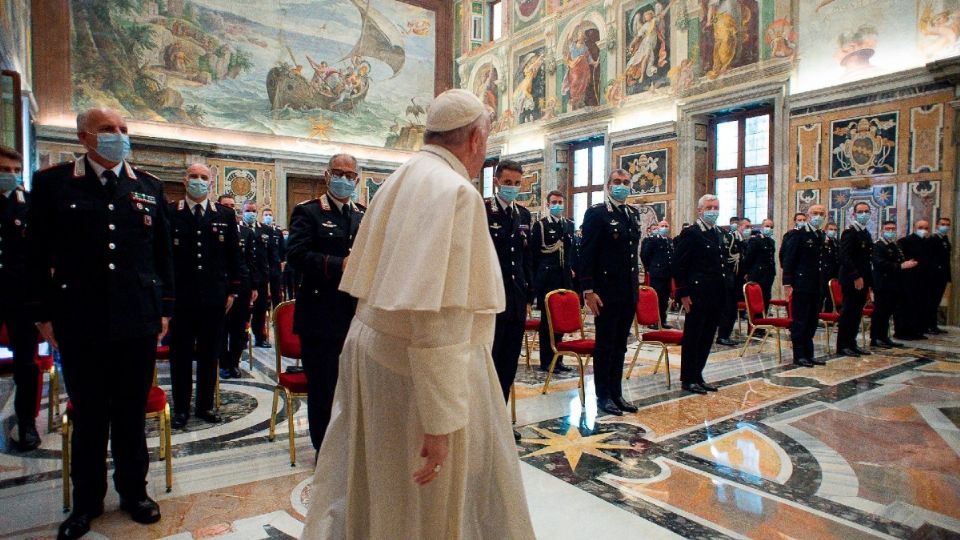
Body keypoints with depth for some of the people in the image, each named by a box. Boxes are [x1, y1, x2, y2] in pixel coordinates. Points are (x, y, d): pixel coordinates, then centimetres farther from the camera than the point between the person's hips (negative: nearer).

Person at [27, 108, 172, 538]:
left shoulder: (149, 187, 7)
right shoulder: (52, 183, 2)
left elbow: (162, 252, 9)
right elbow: (38, 254, 3)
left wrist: (164, 307, 7)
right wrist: (42, 312, 1)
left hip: (138, 321, 1)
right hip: (79, 321, -1)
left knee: (132, 413, 12)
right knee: (88, 415, 10)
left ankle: (133, 491, 29)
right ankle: (86, 501, 28)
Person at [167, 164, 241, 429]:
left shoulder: (225, 215, 7)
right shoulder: (168, 213, 2)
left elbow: (233, 255, 9)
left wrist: (232, 291, 5)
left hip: (215, 297, 2)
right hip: (179, 297, -1)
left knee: (209, 354, 10)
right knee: (181, 354, 7)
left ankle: (205, 404, 23)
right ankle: (181, 408, 19)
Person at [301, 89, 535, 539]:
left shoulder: (399, 181, 8)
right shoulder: (454, 191, -19)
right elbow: (437, 315, -27)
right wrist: (440, 420, -24)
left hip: (372, 348, 9)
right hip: (420, 369, -8)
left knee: (371, 489, 23)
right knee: (432, 501, 11)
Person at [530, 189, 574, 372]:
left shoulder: (569, 224, 13)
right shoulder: (540, 225, -2)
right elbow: (533, 254, -2)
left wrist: (571, 269, 9)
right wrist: (537, 278, -4)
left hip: (564, 278, 5)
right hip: (547, 278, -5)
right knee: (547, 319, 0)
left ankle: (557, 359, 21)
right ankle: (546, 361, 9)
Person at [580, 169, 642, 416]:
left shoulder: (633, 214, 14)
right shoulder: (596, 213, -7)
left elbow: (633, 251, 18)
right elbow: (587, 254, -11)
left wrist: (636, 285, 13)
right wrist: (588, 290, -16)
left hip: (629, 291, 7)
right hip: (606, 291, -7)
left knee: (620, 345, 14)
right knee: (605, 345, 3)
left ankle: (617, 393, 24)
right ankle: (603, 396, 15)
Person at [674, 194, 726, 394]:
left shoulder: (718, 234, 15)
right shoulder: (690, 233, -10)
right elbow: (680, 266, -13)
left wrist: (723, 291, 14)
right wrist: (684, 293, -16)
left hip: (715, 296, 8)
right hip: (697, 294, -8)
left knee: (707, 338, 13)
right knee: (692, 338, 1)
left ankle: (698, 376, 24)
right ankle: (687, 379, 11)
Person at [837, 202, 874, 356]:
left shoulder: (866, 234, 17)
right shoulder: (849, 232, -10)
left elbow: (867, 258, 19)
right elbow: (845, 257, -18)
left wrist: (868, 280, 13)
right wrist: (856, 277, -20)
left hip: (863, 280, 8)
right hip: (851, 280, -8)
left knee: (857, 313, 11)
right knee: (848, 312, -4)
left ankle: (851, 343, 18)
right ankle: (842, 345, 3)